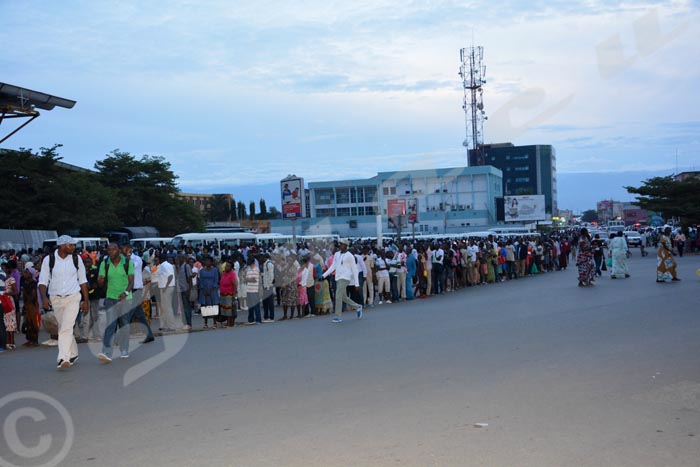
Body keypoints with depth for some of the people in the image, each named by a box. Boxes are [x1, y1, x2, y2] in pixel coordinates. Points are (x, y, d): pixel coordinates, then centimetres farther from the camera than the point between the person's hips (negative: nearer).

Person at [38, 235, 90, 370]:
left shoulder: (76, 259, 0)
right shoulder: (49, 260, -4)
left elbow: (83, 281, 8)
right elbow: (42, 281, -4)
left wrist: (86, 300, 7)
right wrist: (44, 298, -19)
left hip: (73, 298, -2)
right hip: (56, 298, 2)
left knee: (66, 327, -16)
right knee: (63, 328, 12)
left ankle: (63, 358, -21)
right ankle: (73, 354, 28)